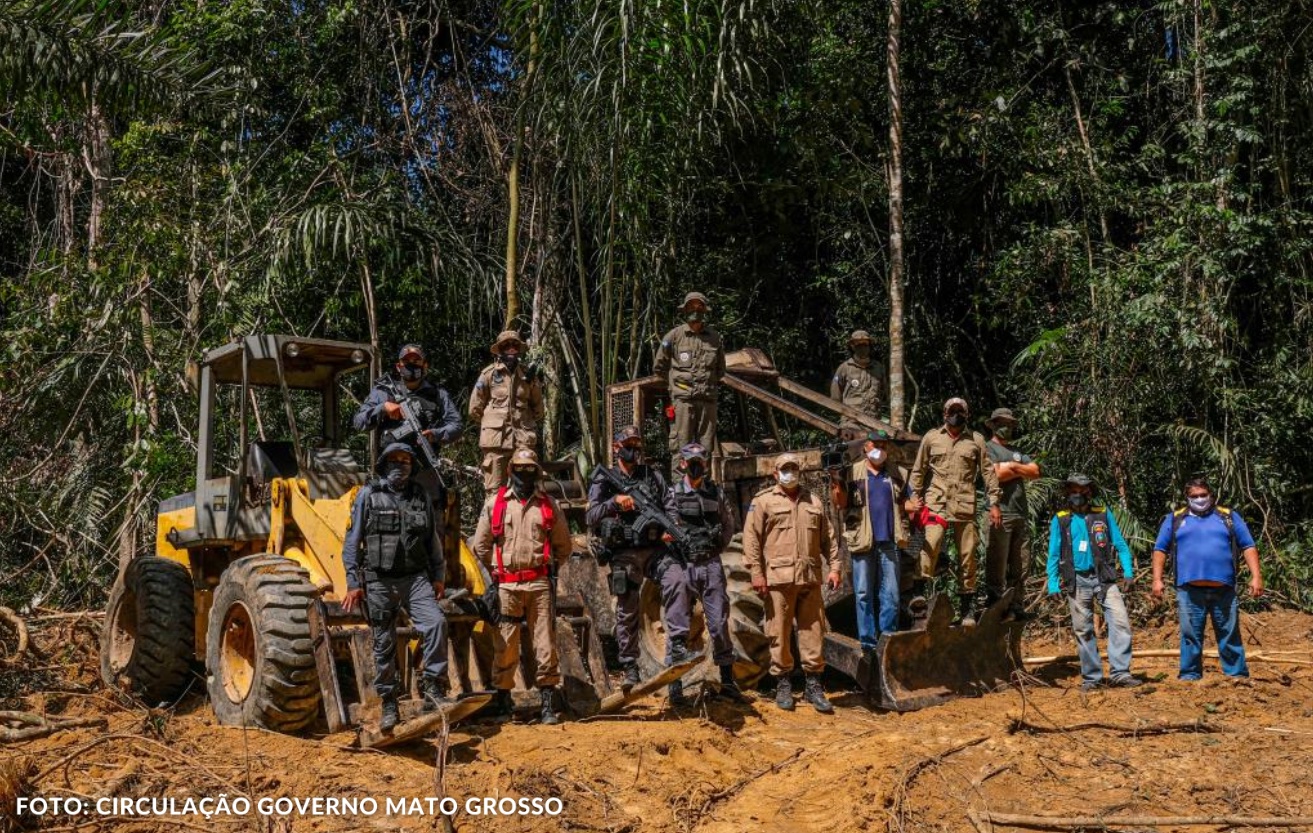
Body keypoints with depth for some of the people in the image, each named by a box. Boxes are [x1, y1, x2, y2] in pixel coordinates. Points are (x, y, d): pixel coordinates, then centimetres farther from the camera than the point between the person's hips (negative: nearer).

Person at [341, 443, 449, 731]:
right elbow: (352, 542, 1)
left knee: (435, 622, -21)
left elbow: (433, 540, 16)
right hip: (379, 582, -1)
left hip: (415, 577, 2)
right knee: (384, 645, 4)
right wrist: (353, 583, -4)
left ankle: (433, 688, -11)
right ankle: (389, 705, 16)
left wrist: (438, 577, 11)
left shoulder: (421, 496, 11)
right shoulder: (367, 495, 2)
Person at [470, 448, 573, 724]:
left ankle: (548, 703, 4)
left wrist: (548, 567, 10)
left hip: (539, 583, 1)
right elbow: (480, 544, 10)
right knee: (505, 645, 3)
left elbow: (563, 545, 17)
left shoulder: (548, 505, 9)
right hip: (506, 585, -1)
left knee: (546, 644, -1)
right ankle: (502, 701, 14)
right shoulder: (495, 503, 6)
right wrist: (497, 570, 7)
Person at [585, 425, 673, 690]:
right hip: (623, 554, -1)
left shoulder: (653, 475, 13)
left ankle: (677, 649, -17)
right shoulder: (604, 481, 7)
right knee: (627, 612, 1)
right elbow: (591, 517, -5)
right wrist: (615, 501, -21)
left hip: (654, 549, 1)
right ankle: (630, 670, 7)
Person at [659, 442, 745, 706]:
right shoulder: (671, 494, 0)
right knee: (678, 629, 0)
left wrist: (716, 548, 10)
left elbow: (728, 525, 19)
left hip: (711, 567, 3)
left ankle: (728, 683, 13)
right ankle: (675, 686, 6)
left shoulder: (716, 493, 10)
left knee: (720, 625, 4)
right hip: (680, 566, -3)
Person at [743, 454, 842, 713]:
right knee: (780, 633, 1)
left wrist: (833, 567, 8)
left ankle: (813, 685, 12)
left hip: (810, 578, 3)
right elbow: (751, 538, -2)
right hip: (778, 578, -3)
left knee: (813, 631, 4)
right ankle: (783, 685, 13)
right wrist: (756, 573, -9)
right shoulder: (763, 501, 4)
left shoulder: (814, 502, 17)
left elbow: (828, 538, 18)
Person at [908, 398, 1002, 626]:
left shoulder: (976, 440, 11)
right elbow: (918, 471, 12)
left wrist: (994, 503, 3)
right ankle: (918, 591, -20)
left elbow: (988, 472, 9)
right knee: (931, 544, -23)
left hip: (965, 505, 1)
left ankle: (968, 609, 11)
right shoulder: (931, 438, 10)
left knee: (967, 556, 4)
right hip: (937, 502, -1)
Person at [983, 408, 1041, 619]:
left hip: (1021, 515, 7)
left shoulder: (1017, 452, 25)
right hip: (1000, 513, -7)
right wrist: (1022, 471, 4)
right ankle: (993, 605, -6)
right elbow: (998, 474, -11)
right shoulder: (988, 448, 4)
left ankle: (1016, 607, 10)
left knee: (1021, 566, 6)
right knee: (997, 564, -8)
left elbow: (1036, 471, 11)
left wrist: (1013, 466, -2)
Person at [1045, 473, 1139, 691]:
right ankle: (1091, 677, 11)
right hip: (1077, 581, 0)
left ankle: (1120, 672, -12)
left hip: (1105, 578, 0)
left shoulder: (1104, 514, 8)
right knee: (1083, 631, 4)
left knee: (1120, 622, -14)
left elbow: (1120, 544, 8)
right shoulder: (1060, 520, 7)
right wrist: (1053, 585, 1)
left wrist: (1127, 571, -4)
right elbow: (1054, 555, 8)